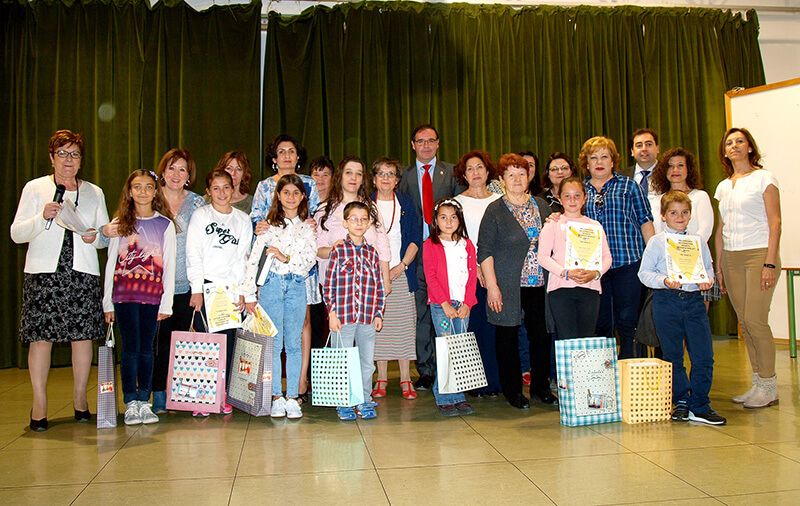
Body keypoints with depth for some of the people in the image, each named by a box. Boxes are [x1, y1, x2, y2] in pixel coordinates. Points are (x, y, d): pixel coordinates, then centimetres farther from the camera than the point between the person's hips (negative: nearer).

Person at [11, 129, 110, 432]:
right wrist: (42, 217, -13)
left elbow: (106, 236, 18)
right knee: (40, 337, -4)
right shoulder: (35, 188, 8)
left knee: (83, 335, 1)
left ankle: (80, 400, 14)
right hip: (43, 272, -2)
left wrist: (95, 237, -4)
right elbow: (16, 234, 3)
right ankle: (39, 405, 6)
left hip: (83, 273, 2)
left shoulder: (94, 193, 15)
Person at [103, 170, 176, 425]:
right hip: (124, 295, 0)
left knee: (146, 349, 5)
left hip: (152, 295, 0)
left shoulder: (165, 224, 4)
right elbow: (110, 263, 7)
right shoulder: (119, 223, 7)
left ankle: (144, 402, 13)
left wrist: (166, 303, -1)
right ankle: (130, 403, 7)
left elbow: (169, 266, 3)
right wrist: (108, 302, 4)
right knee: (130, 348, -1)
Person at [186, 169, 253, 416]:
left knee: (227, 340, 0)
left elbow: (243, 258, 9)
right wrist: (197, 289, -8)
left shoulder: (243, 220, 12)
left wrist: (241, 292, 1)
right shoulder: (200, 215, 5)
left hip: (231, 289, 2)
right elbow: (193, 254, -1)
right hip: (205, 286, -2)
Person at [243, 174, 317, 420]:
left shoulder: (308, 226, 10)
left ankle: (292, 397, 10)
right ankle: (277, 397, 8)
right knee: (274, 343, 0)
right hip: (271, 284, -1)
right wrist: (249, 294, -6)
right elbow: (253, 260, -1)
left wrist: (286, 258, -13)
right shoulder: (268, 224, 4)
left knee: (293, 343, 4)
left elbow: (311, 258, -1)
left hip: (297, 286, 2)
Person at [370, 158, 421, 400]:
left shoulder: (405, 203, 9)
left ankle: (405, 379, 5)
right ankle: (381, 378, 8)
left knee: (403, 324, -1)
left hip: (401, 273, 0)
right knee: (377, 324, -1)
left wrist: (401, 266, -7)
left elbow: (415, 239, 6)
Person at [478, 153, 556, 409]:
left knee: (542, 334, 6)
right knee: (508, 336, 3)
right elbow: (484, 251, -6)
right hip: (507, 286, -4)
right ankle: (512, 389, 16)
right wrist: (492, 286, -12)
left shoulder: (541, 205, 12)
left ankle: (541, 386, 22)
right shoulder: (495, 210, -2)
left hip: (539, 284, 4)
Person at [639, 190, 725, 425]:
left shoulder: (699, 242, 11)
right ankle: (681, 401, 21)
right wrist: (664, 281, -16)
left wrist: (707, 280, -5)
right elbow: (644, 272, -1)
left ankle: (699, 406, 10)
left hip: (694, 300, 3)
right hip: (667, 301, -3)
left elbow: (708, 269, 16)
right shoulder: (656, 242, 1)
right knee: (672, 356, 6)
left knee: (704, 356, -1)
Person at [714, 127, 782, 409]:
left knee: (755, 320, -11)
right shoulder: (723, 186, 16)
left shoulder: (763, 178, -1)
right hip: (731, 259, 6)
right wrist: (719, 266, 12)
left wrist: (770, 262, -14)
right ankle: (758, 383, 13)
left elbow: (774, 222, -7)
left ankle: (769, 387, 1)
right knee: (744, 322, 5)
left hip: (758, 254, -6)